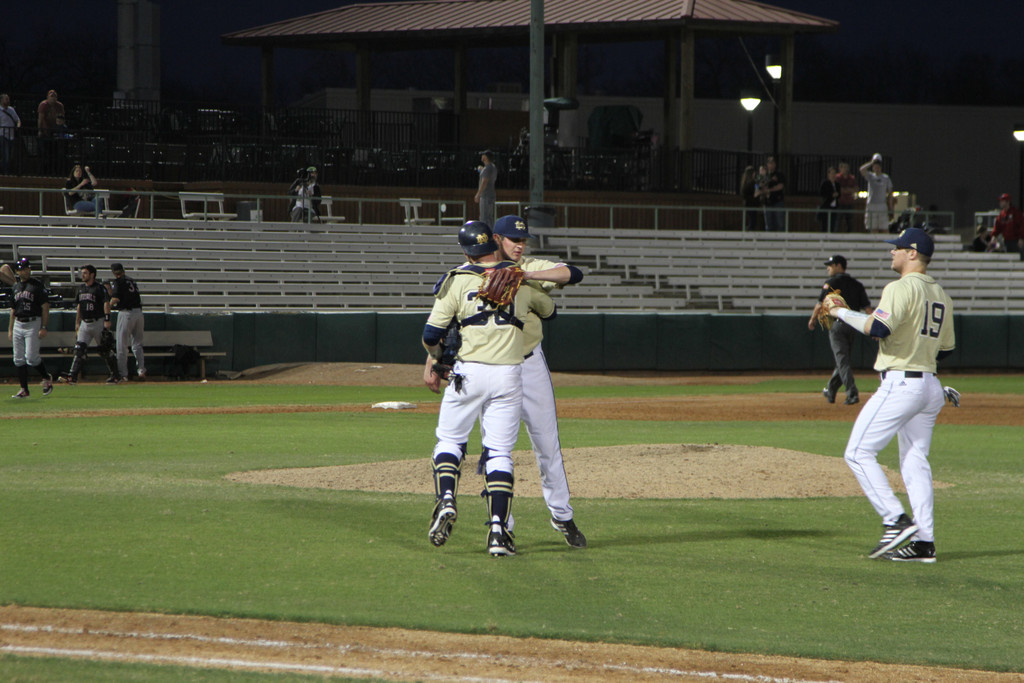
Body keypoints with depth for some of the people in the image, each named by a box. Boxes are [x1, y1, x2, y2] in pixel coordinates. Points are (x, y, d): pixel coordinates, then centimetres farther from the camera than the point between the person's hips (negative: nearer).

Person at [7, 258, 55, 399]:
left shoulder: (37, 286, -4)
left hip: (33, 324, -6)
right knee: (18, 359, 2)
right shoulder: (15, 287, 14)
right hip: (18, 325, 6)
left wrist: (43, 327, -14)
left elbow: (45, 307, -7)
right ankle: (24, 390, 7)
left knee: (31, 357, -14)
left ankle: (47, 378, 10)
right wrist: (10, 329, 15)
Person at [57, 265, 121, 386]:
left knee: (105, 350, 2)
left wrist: (107, 320, -25)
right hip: (85, 323, 6)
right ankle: (72, 377, -13)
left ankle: (115, 375, 15)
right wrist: (77, 322, 19)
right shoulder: (81, 288, 13)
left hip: (98, 322, -6)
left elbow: (106, 303, -16)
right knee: (79, 349, -6)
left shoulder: (99, 288, -8)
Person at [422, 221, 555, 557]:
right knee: (500, 452, 4)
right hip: (509, 373, 2)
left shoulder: (456, 280, 0)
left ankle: (446, 500, -10)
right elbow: (549, 310, 28)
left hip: (468, 373, -2)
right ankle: (498, 529, -7)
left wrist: (431, 365, 18)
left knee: (449, 440, 14)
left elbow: (432, 335, 0)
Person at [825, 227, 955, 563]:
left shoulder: (902, 288, -12)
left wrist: (842, 312, -10)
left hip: (901, 383, -9)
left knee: (859, 453, -5)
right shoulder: (940, 294, 15)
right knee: (915, 462, 10)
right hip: (931, 386, 9)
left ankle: (897, 521, -14)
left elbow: (877, 328, -25)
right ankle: (924, 542, 6)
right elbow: (946, 348, 18)